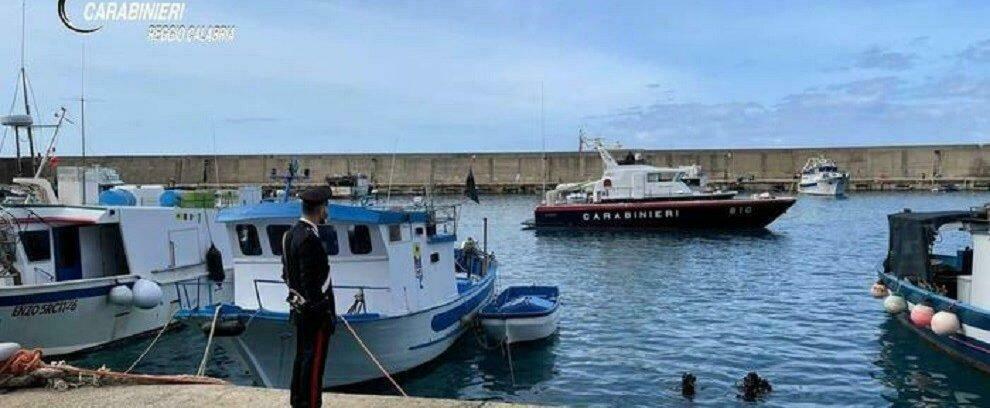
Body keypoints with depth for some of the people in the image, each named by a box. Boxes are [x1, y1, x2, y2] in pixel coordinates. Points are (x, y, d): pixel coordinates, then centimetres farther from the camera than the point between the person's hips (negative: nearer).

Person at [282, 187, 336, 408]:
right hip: (315, 310, -10)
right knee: (314, 361, 0)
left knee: (302, 356, 19)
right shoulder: (309, 238, -22)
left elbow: (286, 272, 15)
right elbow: (312, 281, -24)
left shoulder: (291, 233, 8)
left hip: (298, 307, 10)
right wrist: (326, 314, -19)